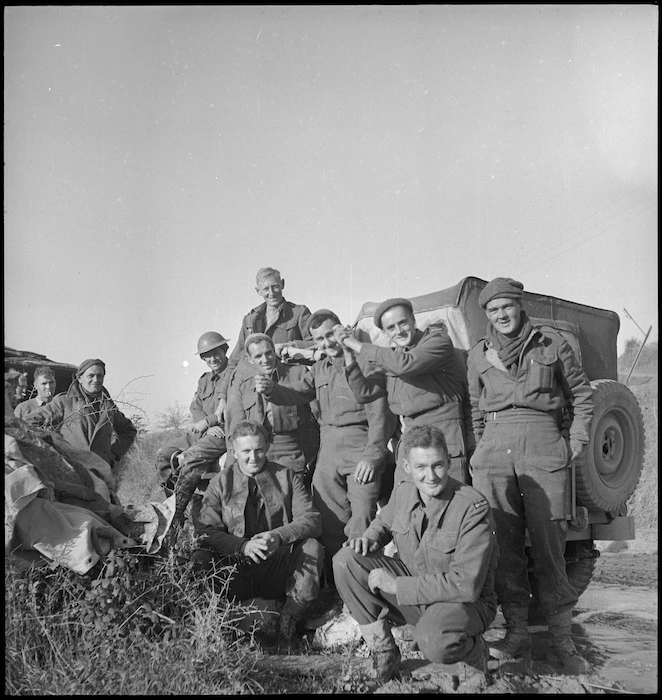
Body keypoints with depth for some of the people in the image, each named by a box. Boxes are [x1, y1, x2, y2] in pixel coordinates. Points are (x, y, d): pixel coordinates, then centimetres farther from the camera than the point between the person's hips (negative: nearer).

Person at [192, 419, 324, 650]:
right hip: (236, 572, 0)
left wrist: (279, 536, -25)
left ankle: (289, 622, -17)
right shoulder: (220, 483, 6)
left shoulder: (287, 477, 7)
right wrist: (243, 546, -24)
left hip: (280, 570, 1)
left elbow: (311, 519, -4)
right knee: (200, 559, -28)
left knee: (311, 547, -27)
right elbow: (205, 531, -5)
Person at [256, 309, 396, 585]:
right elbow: (297, 392, 5)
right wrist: (271, 389, -15)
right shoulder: (320, 369, 18)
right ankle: (334, 587, 20)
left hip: (360, 449, -7)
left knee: (361, 519, -9)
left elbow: (380, 414, -11)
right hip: (328, 450, 7)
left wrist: (372, 455, -17)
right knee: (329, 520, 9)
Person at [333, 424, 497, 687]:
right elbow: (384, 522, 21)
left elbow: (466, 585, -29)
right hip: (412, 591, 6)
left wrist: (396, 585, -25)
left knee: (433, 640, -40)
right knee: (346, 561, -13)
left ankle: (473, 652, -2)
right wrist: (370, 538, -6)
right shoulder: (402, 492, -5)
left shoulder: (473, 508, -24)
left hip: (464, 603, -6)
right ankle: (382, 651, -1)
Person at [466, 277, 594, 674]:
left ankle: (563, 638, 4)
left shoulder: (552, 344, 9)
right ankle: (517, 631, 10)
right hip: (494, 448, 3)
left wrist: (575, 444, 5)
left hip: (543, 447, -2)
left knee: (549, 541, -5)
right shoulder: (479, 355, 15)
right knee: (503, 542, 1)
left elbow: (582, 396, 13)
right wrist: (485, 448, 13)